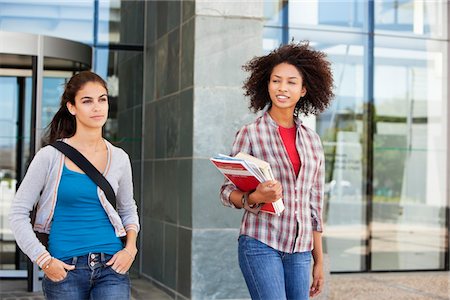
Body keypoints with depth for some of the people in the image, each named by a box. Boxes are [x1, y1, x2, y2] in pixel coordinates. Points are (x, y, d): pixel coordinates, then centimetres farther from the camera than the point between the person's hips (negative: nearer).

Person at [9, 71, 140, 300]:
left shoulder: (119, 159, 6)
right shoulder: (50, 157, -4)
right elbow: (18, 212, 0)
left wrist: (130, 248, 3)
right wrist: (44, 260, -7)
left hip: (111, 267, 2)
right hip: (65, 270, -1)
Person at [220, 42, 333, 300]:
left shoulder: (312, 140, 10)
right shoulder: (250, 134, -2)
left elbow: (315, 205, 14)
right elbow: (227, 192, 0)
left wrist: (319, 260, 14)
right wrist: (254, 198, -22)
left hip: (300, 250, 4)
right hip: (261, 244, -4)